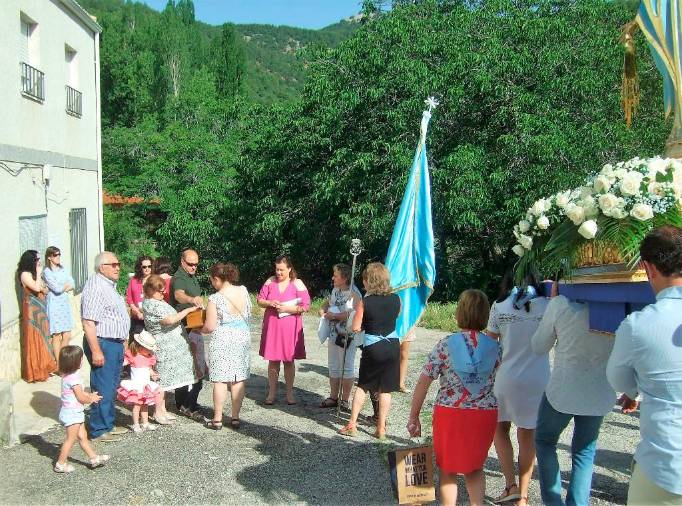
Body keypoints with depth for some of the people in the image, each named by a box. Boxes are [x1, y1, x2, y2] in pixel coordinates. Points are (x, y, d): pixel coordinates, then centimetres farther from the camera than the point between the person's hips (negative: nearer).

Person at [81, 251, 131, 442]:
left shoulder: (109, 285, 15)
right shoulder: (95, 286, -17)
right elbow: (88, 322, -23)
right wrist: (96, 351, -26)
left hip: (115, 344, 10)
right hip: (102, 343, -10)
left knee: (112, 388, 17)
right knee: (103, 389, -2)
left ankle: (108, 424, 28)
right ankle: (98, 431, 8)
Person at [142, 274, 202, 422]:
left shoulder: (157, 302, 13)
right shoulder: (151, 305, -19)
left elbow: (171, 317, 28)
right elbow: (170, 320, -26)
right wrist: (188, 310, -20)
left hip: (172, 346, 10)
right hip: (164, 347, -10)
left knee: (166, 378, 13)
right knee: (163, 378, -3)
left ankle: (162, 410, 21)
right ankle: (158, 412, 6)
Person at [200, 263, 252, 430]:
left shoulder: (215, 299, -15)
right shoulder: (244, 291, 0)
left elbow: (210, 327, -12)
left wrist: (200, 330, 7)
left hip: (222, 341, -5)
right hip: (243, 338, 5)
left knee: (220, 380, 3)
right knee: (238, 379, 9)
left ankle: (217, 419, 9)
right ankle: (235, 417, 15)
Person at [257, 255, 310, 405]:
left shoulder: (297, 284, -4)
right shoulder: (270, 282, 5)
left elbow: (305, 306, -8)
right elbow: (260, 300, 9)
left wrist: (287, 309, -17)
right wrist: (270, 303, -12)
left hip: (290, 329, -2)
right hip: (271, 327, 2)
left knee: (289, 360, 5)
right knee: (272, 360, 6)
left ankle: (290, 393, 15)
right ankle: (272, 392, 16)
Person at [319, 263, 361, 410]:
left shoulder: (354, 294, -18)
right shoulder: (335, 290, 9)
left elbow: (353, 314, -28)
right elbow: (327, 303, 24)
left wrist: (333, 315, -19)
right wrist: (323, 311, 2)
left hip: (347, 336, -8)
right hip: (334, 334, 9)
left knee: (347, 368, 2)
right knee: (333, 367, 15)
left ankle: (345, 400, 13)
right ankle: (333, 397, 27)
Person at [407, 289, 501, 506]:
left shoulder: (445, 345, -8)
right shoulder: (495, 347, -1)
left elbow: (422, 384, -8)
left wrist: (413, 417, -1)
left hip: (450, 413, -2)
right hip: (485, 415, 3)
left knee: (448, 469, 17)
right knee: (475, 467, 23)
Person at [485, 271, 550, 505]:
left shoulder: (499, 307, -6)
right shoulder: (546, 306, -6)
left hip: (506, 378, -1)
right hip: (537, 379, 1)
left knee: (500, 429, 19)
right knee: (527, 436, 12)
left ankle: (511, 485, 9)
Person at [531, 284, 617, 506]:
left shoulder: (561, 304, -18)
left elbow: (538, 347, -3)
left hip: (562, 390, -2)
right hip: (601, 395, 2)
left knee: (544, 440, 21)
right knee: (585, 451, 20)